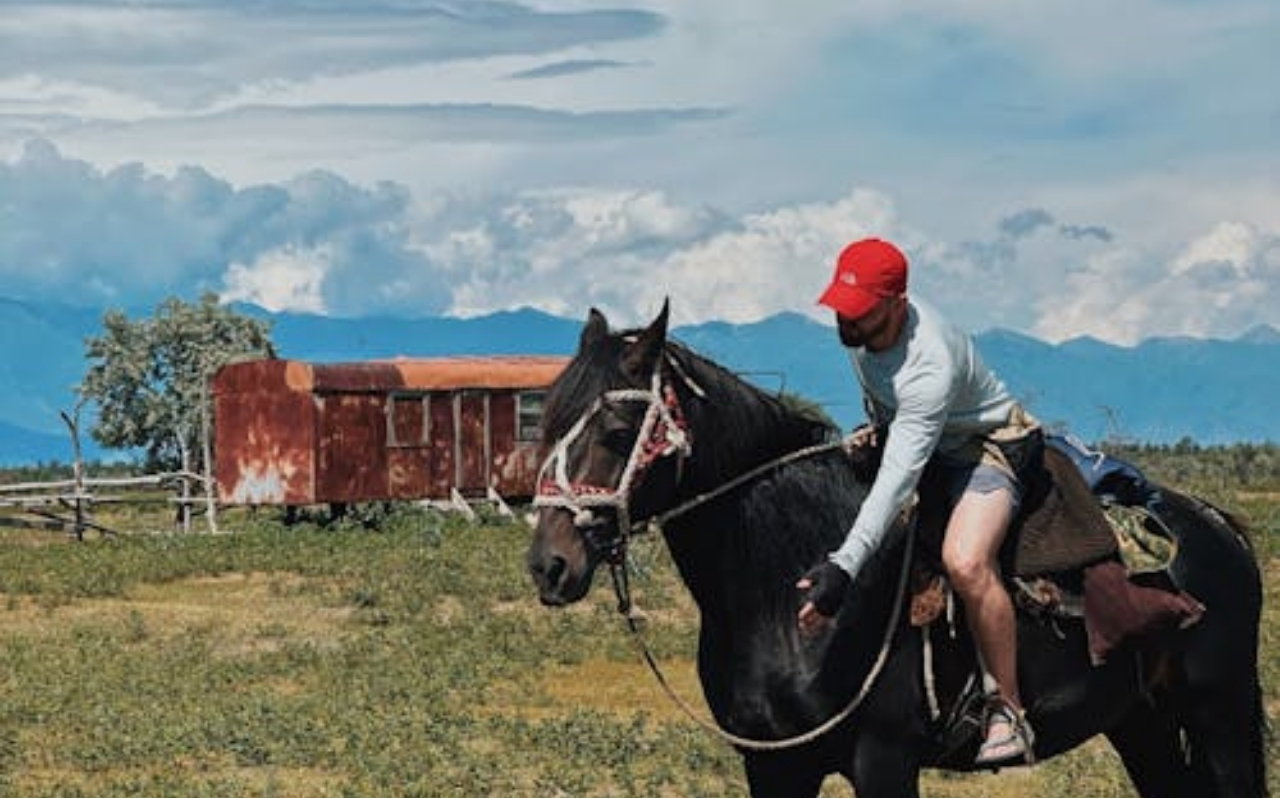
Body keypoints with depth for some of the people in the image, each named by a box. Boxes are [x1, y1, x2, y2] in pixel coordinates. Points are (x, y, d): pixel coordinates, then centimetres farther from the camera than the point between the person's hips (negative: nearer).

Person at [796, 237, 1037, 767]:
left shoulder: (929, 369, -38)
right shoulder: (860, 323, -14)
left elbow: (898, 479, -45)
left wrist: (843, 569, -52)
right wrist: (874, 429, 11)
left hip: (984, 448, -9)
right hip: (904, 435, 10)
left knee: (965, 563, -34)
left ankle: (1008, 712, -22)